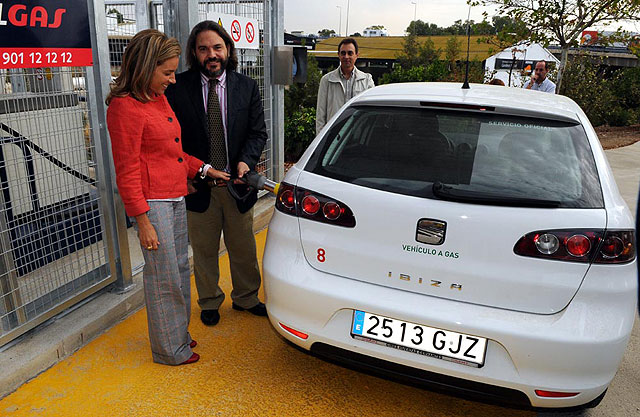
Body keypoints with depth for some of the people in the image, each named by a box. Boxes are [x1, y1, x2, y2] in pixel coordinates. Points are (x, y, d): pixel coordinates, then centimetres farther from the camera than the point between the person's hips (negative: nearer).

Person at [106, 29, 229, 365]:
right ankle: (169, 349, 22)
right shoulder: (125, 107, -15)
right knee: (164, 277, 3)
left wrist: (204, 169, 16)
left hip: (176, 198, 9)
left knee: (179, 267, 17)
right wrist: (142, 221, -16)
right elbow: (127, 172, -16)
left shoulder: (159, 98, 13)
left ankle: (178, 333, 35)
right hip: (152, 202, -9)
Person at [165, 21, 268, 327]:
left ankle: (246, 298, 38)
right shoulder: (179, 87, -5)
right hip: (197, 186, -1)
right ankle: (209, 302, 36)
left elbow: (258, 132, 3)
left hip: (237, 184, 2)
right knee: (204, 251, 14)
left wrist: (246, 161, -15)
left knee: (243, 248, 15)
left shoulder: (247, 87, 1)